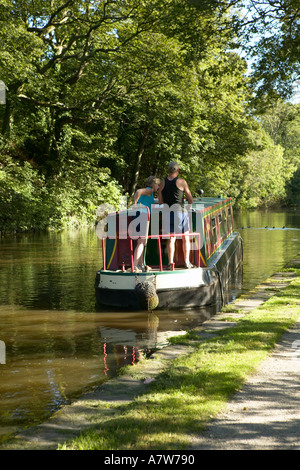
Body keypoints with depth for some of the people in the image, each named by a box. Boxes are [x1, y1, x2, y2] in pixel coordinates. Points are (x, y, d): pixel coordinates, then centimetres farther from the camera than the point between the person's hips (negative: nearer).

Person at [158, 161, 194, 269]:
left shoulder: (163, 183, 4)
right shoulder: (181, 182, -7)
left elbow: (160, 201, 7)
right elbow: (190, 199, -1)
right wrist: (189, 204, 20)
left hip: (168, 212, 3)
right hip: (180, 211, -3)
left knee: (171, 238, 7)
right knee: (185, 238, 9)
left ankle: (171, 262, -1)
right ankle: (187, 261, 8)